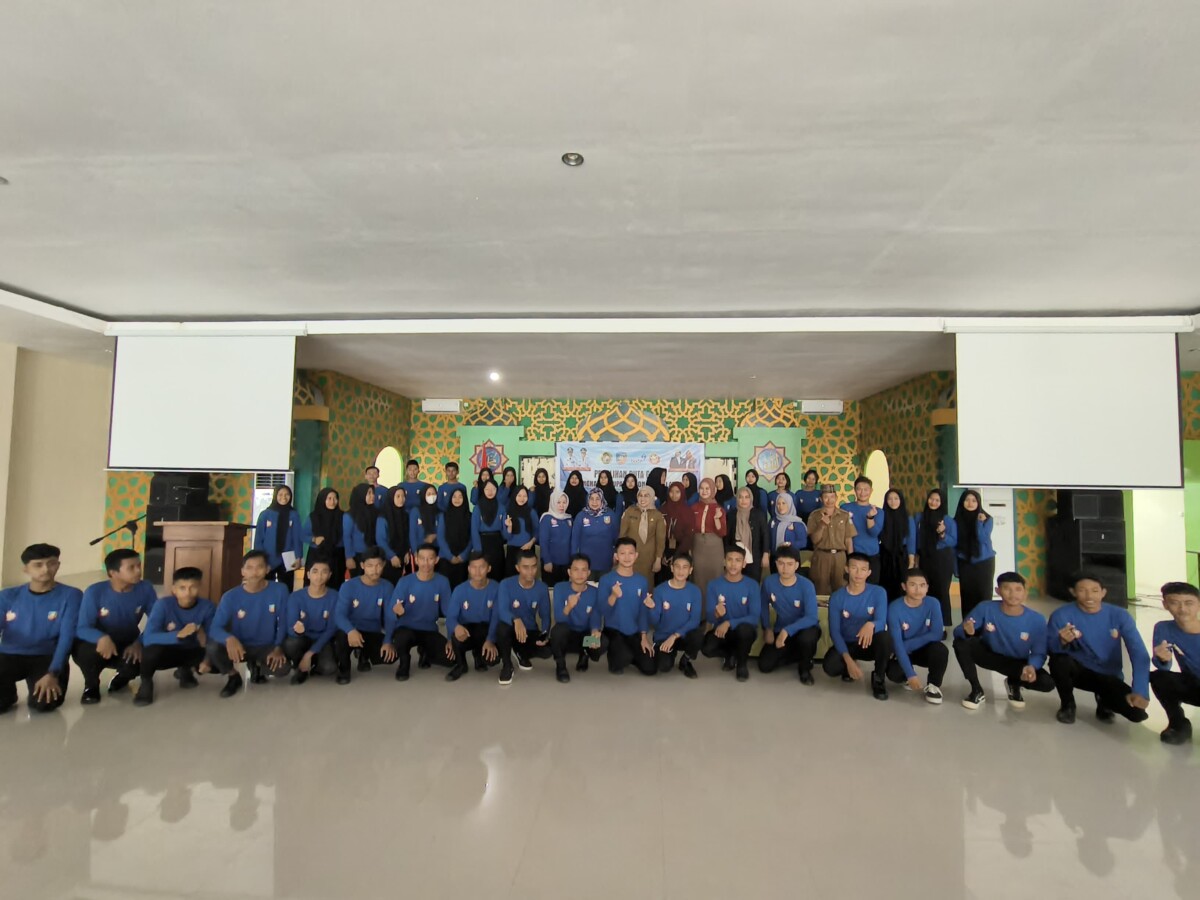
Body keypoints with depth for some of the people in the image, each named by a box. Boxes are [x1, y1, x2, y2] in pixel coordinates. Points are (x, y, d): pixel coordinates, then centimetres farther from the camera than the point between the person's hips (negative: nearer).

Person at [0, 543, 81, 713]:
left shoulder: (70, 595, -3)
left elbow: (67, 636, -9)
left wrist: (52, 673, -20)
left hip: (47, 657, -2)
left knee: (43, 703, -26)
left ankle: (43, 685, 11)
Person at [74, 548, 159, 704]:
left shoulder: (145, 589, -14)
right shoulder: (95, 592, -20)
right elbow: (82, 628, -23)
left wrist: (139, 643, -27)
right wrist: (102, 637, -46)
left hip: (129, 645, 1)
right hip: (100, 645, -1)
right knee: (81, 650, -35)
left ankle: (122, 678, 11)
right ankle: (91, 685, 0)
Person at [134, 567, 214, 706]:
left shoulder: (207, 607, -18)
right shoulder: (163, 604, -23)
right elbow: (148, 638, -34)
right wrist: (179, 634, -48)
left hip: (190, 652, 2)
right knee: (153, 648, -36)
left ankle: (185, 671, 13)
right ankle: (145, 681, -1)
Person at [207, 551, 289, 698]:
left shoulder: (279, 590, -12)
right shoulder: (231, 597, -13)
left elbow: (283, 622, -3)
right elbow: (216, 628, -18)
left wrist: (278, 648, -15)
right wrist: (229, 638, -41)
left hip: (266, 647, 0)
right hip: (240, 647, 0)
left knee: (282, 667, -30)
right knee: (212, 648, -31)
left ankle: (257, 667, 11)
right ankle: (234, 676, 3)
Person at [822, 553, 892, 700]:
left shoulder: (878, 592, -10)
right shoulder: (837, 597, -10)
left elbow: (882, 622, -23)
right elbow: (834, 631, -11)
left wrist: (871, 625, -50)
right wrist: (848, 660, -25)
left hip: (870, 643, 0)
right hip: (847, 644, 0)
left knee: (885, 637, -36)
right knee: (830, 667, -31)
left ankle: (878, 678, -8)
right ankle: (850, 666, 9)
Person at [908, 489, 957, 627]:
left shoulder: (948, 520, 0)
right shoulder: (919, 517, 6)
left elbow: (954, 541, -1)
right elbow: (913, 538, 8)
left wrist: (943, 534, -19)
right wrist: (913, 559, 6)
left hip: (943, 559, -2)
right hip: (925, 559, 2)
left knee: (941, 591, -4)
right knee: (927, 591, 3)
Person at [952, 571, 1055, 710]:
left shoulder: (1037, 619, -20)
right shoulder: (985, 608, -22)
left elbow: (1039, 653, -13)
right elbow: (957, 631, -20)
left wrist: (1031, 666, -36)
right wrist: (967, 632, -44)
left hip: (1018, 663, 1)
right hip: (988, 654, -1)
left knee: (1047, 683, -25)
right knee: (960, 643, -29)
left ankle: (1014, 684, 12)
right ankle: (977, 691, -7)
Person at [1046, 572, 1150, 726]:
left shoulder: (1119, 615, -11)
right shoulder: (1061, 615, -17)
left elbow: (1139, 654, -15)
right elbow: (1050, 649, -14)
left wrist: (1140, 691, -26)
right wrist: (1062, 641, -39)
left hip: (1109, 676, 2)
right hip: (1078, 670, -2)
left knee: (1138, 713, -22)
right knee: (1059, 660, -36)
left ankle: (1104, 701, 16)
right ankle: (1067, 705, -4)